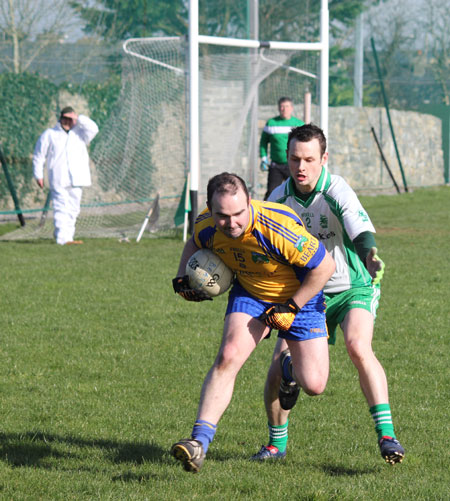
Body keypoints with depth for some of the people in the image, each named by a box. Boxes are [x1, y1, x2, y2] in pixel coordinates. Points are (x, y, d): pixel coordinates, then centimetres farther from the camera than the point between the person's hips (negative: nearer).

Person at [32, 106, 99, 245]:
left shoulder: (79, 133, 14)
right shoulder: (49, 134, 9)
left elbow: (93, 129, -6)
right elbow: (39, 156, 10)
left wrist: (78, 118, -9)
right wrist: (38, 175, 4)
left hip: (76, 180, 4)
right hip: (58, 181, -4)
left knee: (73, 209, 5)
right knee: (61, 208, -14)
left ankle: (68, 237, 12)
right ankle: (63, 237, -20)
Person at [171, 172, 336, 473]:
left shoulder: (277, 227, -37)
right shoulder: (207, 226, -19)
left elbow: (325, 266, -26)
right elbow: (195, 244, 9)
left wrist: (291, 308, -21)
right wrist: (182, 278, -5)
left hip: (299, 296, -3)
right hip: (249, 294, 3)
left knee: (314, 385, -6)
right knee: (228, 357, -21)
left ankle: (292, 370, 33)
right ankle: (199, 441, -22)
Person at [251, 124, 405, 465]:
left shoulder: (337, 192, -21)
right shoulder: (279, 198, -5)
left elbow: (360, 228, -40)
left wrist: (370, 257, -62)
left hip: (353, 287, -4)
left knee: (359, 348, -29)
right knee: (281, 359, -10)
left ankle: (387, 435, -26)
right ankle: (277, 443, 11)